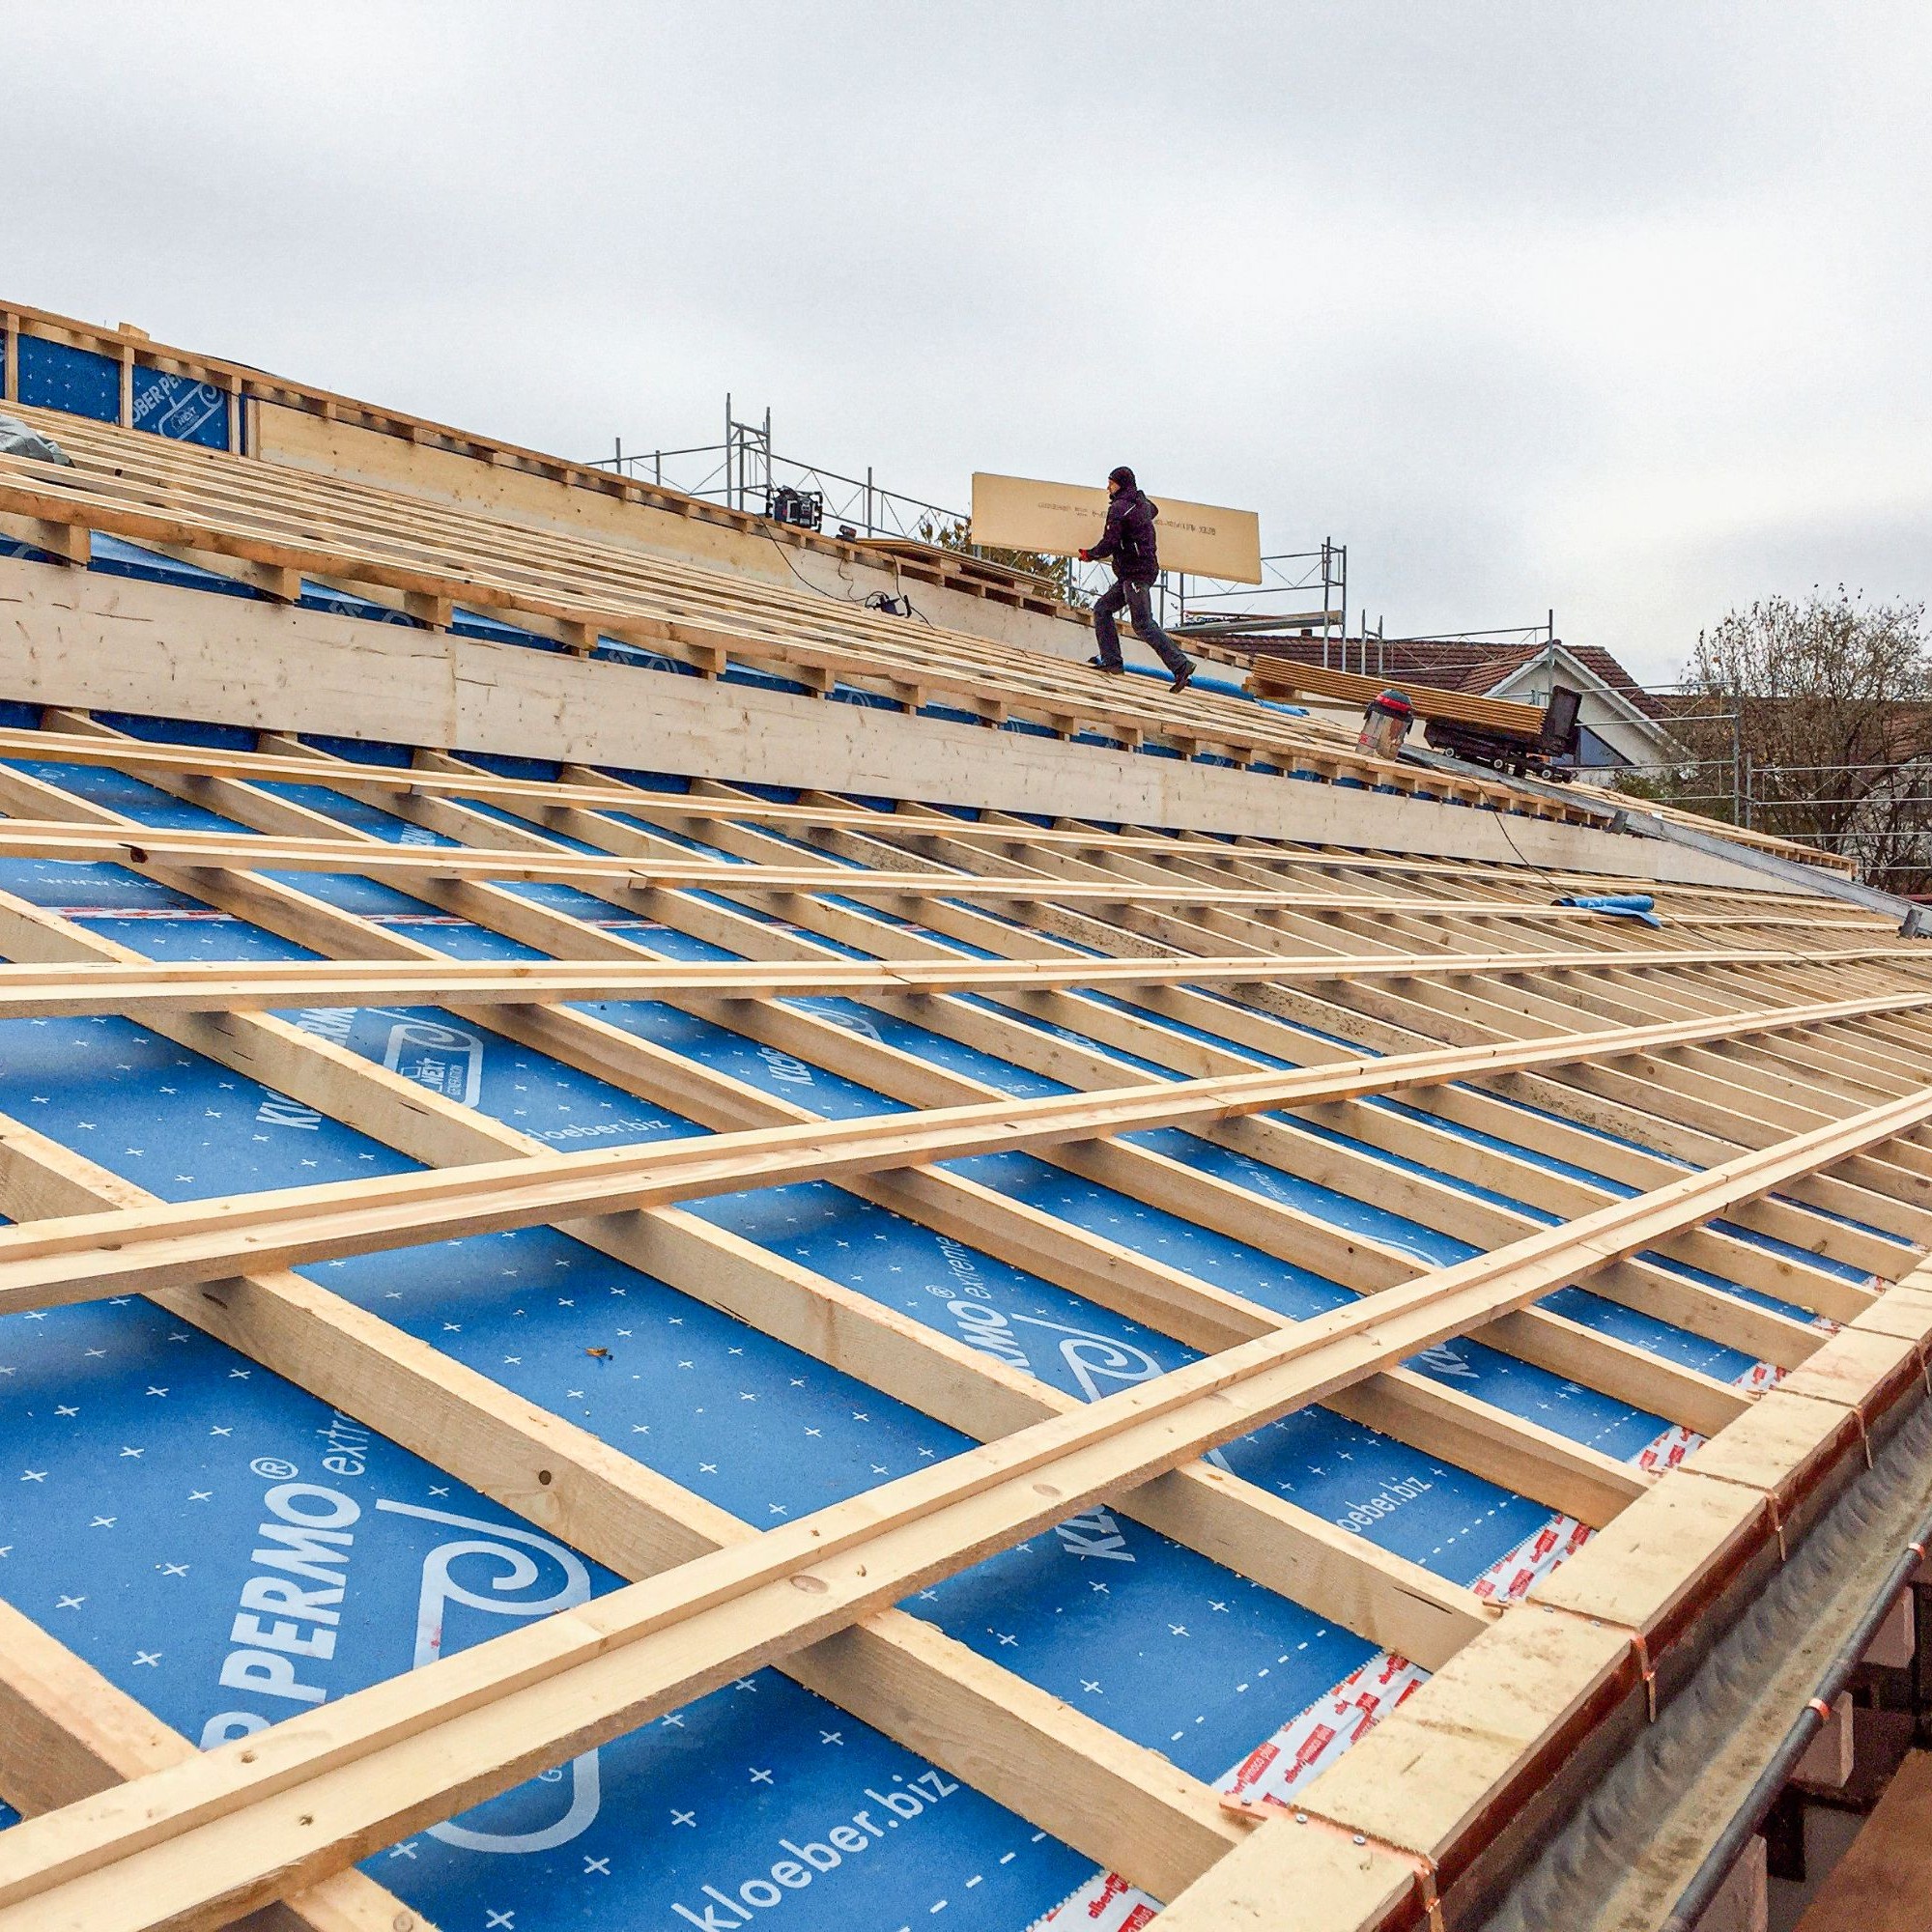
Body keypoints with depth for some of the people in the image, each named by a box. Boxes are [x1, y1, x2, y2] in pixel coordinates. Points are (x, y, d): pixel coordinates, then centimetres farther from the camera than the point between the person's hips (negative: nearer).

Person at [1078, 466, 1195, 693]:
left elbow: (1109, 544, -18)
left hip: (1135, 573, -10)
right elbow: (1154, 511, 41)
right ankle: (1111, 660, 8)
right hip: (1146, 569, 10)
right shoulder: (1142, 502, 15)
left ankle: (1181, 665, -15)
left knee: (1143, 625, -12)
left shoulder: (1119, 507, -13)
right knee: (1102, 609, 13)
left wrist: (1089, 555, -1)